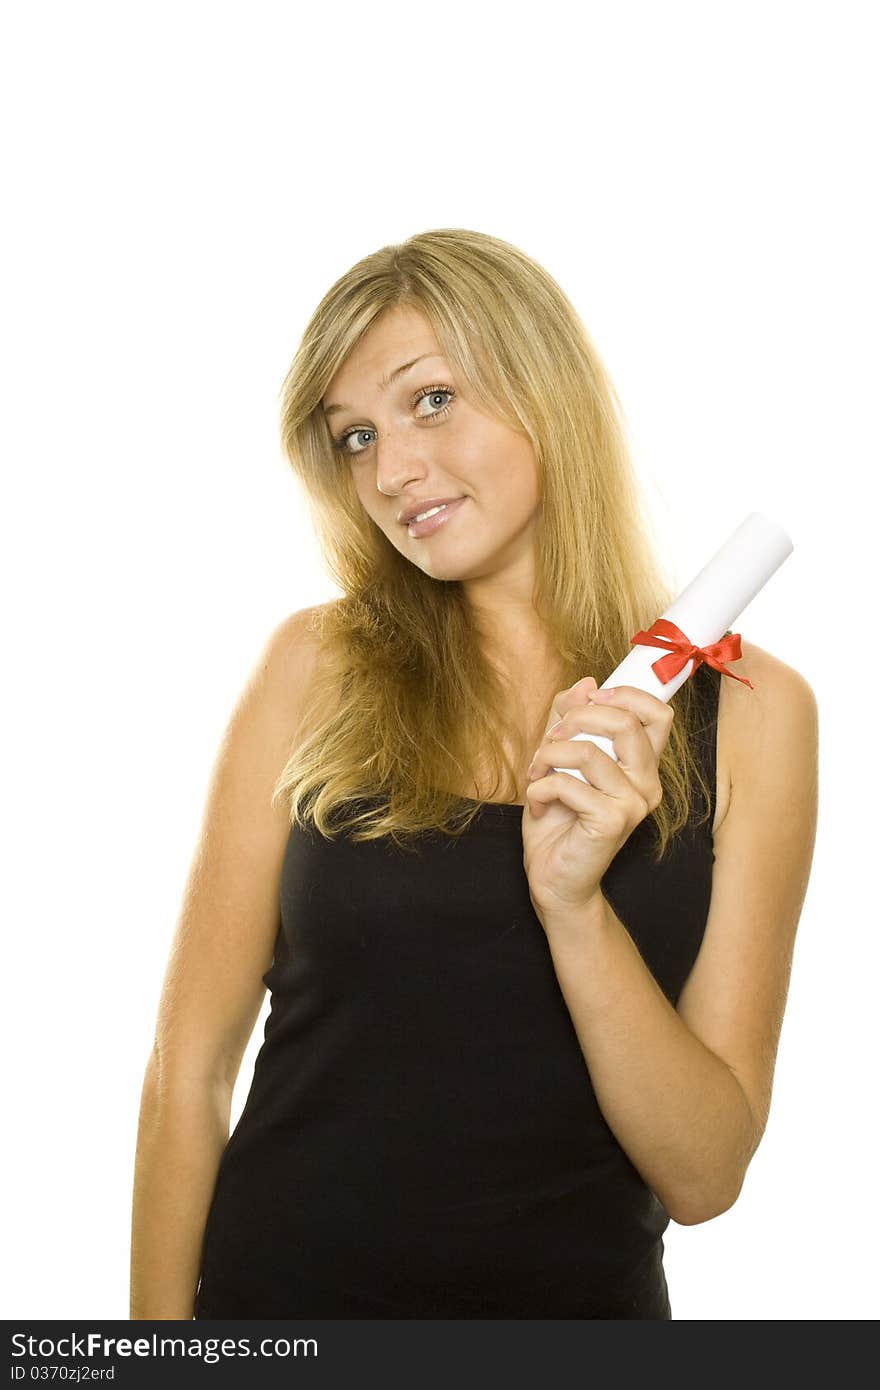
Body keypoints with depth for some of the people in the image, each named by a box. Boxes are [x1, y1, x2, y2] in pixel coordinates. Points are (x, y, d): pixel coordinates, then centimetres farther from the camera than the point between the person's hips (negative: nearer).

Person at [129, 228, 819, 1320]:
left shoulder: (746, 709, -8)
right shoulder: (315, 666, -8)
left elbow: (703, 1179, -10)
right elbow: (190, 1071, -6)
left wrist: (573, 903, -23)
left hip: (580, 1298, 1)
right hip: (280, 1285, 0)